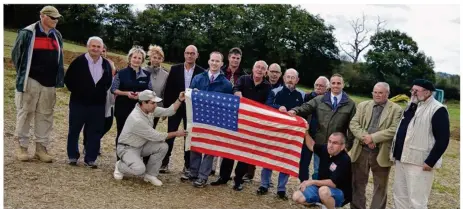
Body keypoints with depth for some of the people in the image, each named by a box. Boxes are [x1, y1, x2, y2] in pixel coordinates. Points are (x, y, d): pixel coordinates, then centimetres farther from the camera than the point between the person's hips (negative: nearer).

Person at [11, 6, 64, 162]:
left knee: (45, 115, 7)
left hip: (49, 83, 5)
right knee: (25, 113, 2)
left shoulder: (57, 36, 11)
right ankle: (21, 147, 12)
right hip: (30, 81, -5)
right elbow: (16, 55, 1)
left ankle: (41, 148, 14)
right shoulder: (27, 33, -6)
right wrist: (23, 75, 4)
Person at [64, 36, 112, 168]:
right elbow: (68, 79, -4)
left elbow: (108, 82, 17)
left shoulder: (106, 64, 4)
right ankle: (72, 156, 23)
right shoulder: (79, 61, -9)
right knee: (74, 131, 8)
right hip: (78, 103, -3)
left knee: (95, 133, 5)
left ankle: (90, 159, 15)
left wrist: (101, 93, 7)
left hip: (98, 105, 3)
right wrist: (76, 92, -2)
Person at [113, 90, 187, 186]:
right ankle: (120, 166, 4)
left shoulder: (150, 109, -9)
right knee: (139, 169, -31)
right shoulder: (137, 119, -32)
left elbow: (168, 111, -2)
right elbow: (156, 136, -25)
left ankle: (150, 175, 1)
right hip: (127, 148, -8)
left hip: (141, 145, 8)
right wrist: (176, 133, -15)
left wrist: (179, 100, -16)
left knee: (163, 146, -15)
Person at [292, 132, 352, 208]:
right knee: (297, 197, -9)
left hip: (340, 193, -7)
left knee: (324, 190, -40)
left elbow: (333, 183, -28)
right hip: (321, 187, 7)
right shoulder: (325, 149, -4)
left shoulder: (344, 160, -24)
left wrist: (312, 182, -27)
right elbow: (311, 146, 14)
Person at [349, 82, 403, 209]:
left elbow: (394, 130, -13)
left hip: (381, 153, -2)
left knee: (380, 187, 10)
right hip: (361, 151, 3)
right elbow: (353, 124, -1)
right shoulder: (363, 105, 8)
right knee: (358, 183, 12)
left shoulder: (396, 109, -2)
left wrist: (373, 137, -19)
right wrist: (365, 137, -17)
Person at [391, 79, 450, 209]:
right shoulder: (411, 106, 15)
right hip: (402, 159, 9)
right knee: (399, 196, 17)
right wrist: (396, 153, 17)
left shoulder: (438, 110, -12)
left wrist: (430, 162, -18)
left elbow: (443, 139, -16)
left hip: (420, 163, -9)